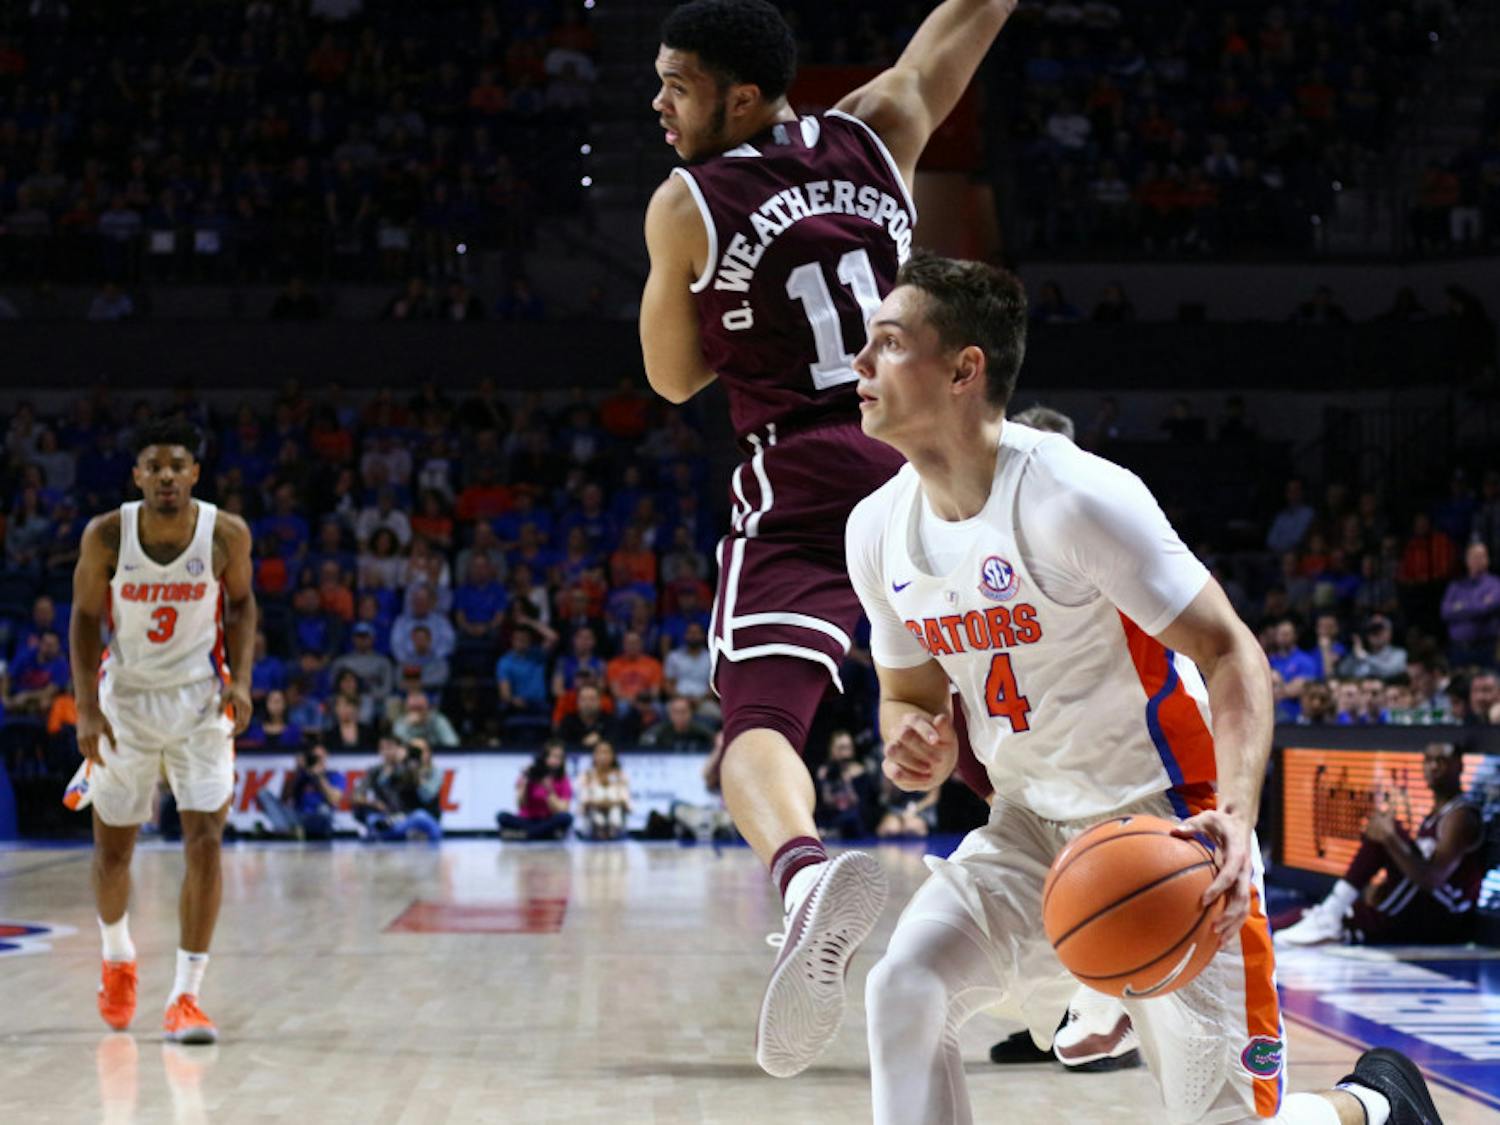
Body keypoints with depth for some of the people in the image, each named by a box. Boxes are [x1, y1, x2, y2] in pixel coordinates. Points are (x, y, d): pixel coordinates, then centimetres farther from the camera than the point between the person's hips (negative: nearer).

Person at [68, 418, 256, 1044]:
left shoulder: (227, 535, -15)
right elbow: (85, 617, -4)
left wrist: (240, 679, -10)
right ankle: (117, 958, 40)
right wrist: (87, 709, -11)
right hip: (125, 696, 1)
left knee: (204, 841, -13)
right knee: (112, 851, 10)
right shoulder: (106, 536, -16)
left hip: (200, 700, -1)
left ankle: (185, 996, -7)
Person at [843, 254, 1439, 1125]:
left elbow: (1230, 653, -21)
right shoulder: (879, 530, -2)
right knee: (903, 990, -19)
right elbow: (912, 693, 13)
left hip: (1165, 824, -5)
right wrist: (917, 747, -13)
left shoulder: (1077, 497, -22)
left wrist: (1237, 812, -37)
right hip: (1032, 831, 6)